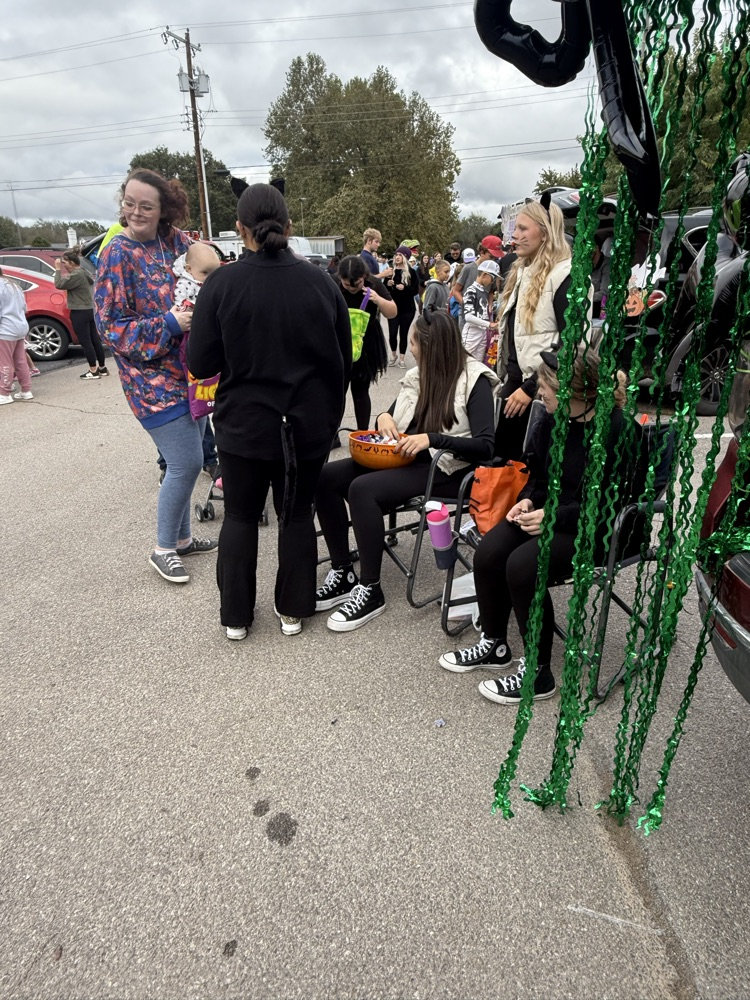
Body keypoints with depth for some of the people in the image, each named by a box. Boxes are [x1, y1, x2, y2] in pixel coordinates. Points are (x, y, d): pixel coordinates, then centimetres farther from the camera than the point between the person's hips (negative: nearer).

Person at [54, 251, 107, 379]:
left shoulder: (76, 274, -17)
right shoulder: (85, 273, 14)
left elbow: (59, 284, -17)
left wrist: (58, 269, -10)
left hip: (80, 312, -10)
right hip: (89, 310, 10)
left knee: (85, 342, -4)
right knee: (95, 340, 11)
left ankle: (93, 371, -1)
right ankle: (102, 368, 16)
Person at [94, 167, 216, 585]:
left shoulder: (176, 241, 6)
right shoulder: (118, 254, -9)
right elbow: (111, 326, -12)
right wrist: (168, 324, -22)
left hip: (189, 370, 6)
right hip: (154, 378, -6)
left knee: (186, 461, 13)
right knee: (187, 463, -8)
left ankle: (182, 537, 30)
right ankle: (163, 550, 12)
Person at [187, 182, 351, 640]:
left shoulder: (221, 284, -11)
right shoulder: (321, 281, -5)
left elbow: (201, 364, -9)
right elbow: (344, 358, 2)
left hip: (244, 423, -1)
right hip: (309, 424, 2)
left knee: (241, 515, 15)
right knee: (297, 513, 15)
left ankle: (236, 615, 25)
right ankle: (293, 610, 27)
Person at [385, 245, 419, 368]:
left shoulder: (411, 272, -1)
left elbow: (415, 290, -6)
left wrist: (404, 288, -22)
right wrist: (388, 284, -12)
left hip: (407, 308, -1)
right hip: (393, 307, 2)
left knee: (403, 334, 1)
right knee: (392, 333, -5)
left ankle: (402, 358, 11)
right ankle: (393, 354, 19)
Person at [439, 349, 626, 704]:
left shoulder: (616, 431, -20)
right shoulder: (551, 421, 1)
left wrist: (553, 517, -25)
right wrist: (528, 499, -4)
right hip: (549, 511, 7)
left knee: (523, 565, -28)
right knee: (488, 553, -14)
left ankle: (538, 674, -8)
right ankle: (494, 644, 10)